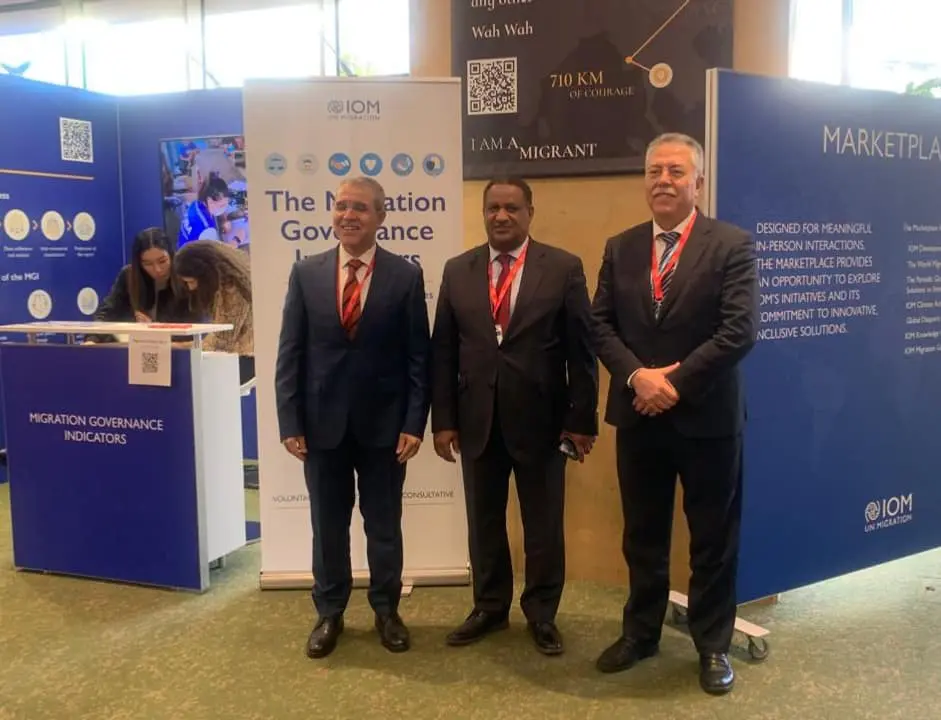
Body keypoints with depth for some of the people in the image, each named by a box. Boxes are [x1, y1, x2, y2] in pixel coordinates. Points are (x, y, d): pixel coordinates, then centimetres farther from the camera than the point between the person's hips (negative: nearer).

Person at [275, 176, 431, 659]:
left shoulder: (406, 276, -2)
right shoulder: (306, 273, 2)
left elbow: (418, 357, -3)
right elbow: (290, 353, 1)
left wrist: (414, 423, -9)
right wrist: (290, 422, -5)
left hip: (384, 423, -1)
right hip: (322, 422, 1)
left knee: (384, 524, 13)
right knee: (327, 525, 13)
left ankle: (387, 611, 30)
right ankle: (329, 613, 31)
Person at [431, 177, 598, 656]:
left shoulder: (564, 268, -3)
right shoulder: (457, 271, 5)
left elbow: (581, 350, -4)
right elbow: (443, 351, 4)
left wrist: (582, 419, -7)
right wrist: (443, 419, 0)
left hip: (541, 419, -2)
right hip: (477, 419, 3)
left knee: (543, 525, 10)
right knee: (483, 521, 14)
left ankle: (541, 613, 29)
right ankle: (490, 607, 33)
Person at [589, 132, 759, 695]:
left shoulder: (733, 245, -6)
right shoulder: (620, 248, 6)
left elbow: (740, 331, -15)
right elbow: (600, 324, 2)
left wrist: (675, 383, -17)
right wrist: (637, 375, -14)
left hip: (708, 416, -3)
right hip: (637, 416, 4)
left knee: (713, 539, 10)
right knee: (642, 537, 16)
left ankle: (713, 645, 29)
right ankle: (641, 633, 33)